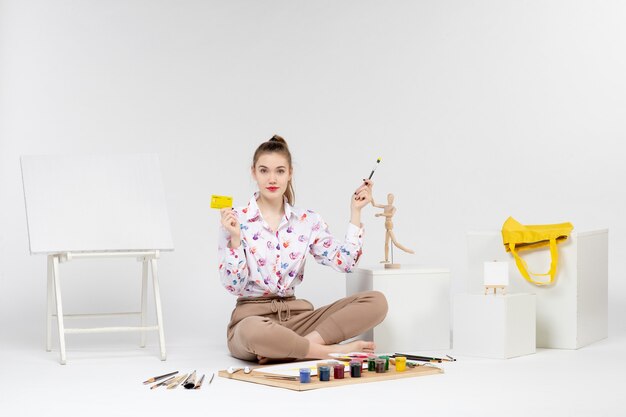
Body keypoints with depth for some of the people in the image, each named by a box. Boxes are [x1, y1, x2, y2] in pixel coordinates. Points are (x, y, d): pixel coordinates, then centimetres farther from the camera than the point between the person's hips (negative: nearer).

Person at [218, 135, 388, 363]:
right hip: (252, 316, -4)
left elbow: (345, 262, -1)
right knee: (254, 332, -45)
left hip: (296, 315, 4)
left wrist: (355, 211, 1)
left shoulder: (308, 221, 8)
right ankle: (334, 350, -24)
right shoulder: (236, 220, -3)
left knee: (376, 301, -15)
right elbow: (234, 286, -7)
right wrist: (235, 239, -20)